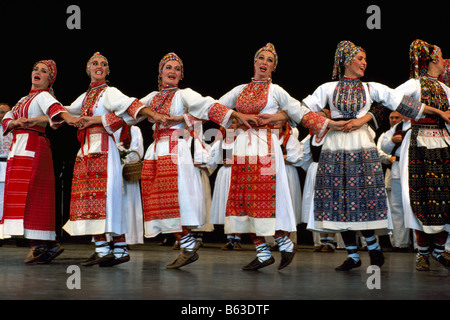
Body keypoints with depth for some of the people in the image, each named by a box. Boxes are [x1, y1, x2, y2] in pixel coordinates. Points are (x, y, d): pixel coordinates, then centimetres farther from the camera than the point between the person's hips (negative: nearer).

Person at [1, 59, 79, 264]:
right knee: (21, 195, 4)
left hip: (33, 147, -8)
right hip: (18, 148, 8)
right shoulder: (24, 99, 24)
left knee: (31, 195, -15)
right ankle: (47, 245, 3)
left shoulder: (43, 96, -2)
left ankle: (41, 244, -16)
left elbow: (54, 108, -24)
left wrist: (68, 118, -45)